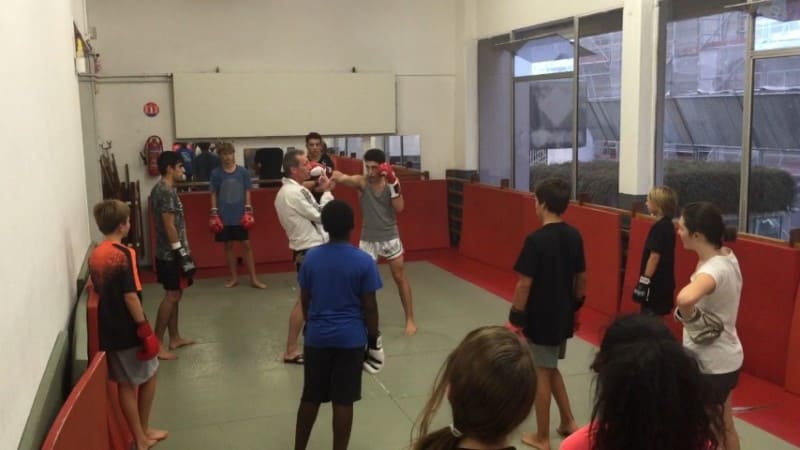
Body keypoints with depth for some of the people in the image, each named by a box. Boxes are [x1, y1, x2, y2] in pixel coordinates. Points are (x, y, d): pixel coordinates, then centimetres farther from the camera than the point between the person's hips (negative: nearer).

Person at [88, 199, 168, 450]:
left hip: (108, 330, 7)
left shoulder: (95, 256, 5)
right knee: (149, 375, 14)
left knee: (126, 384, 13)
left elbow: (99, 291, 13)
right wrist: (145, 329, -15)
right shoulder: (124, 254, -19)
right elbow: (130, 297, -22)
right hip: (129, 330, -7)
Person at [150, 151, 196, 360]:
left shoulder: (160, 188, 13)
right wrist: (181, 253, -19)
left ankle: (175, 338, 24)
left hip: (168, 252, 10)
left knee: (175, 295, 15)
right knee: (172, 296, -5)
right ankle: (157, 343, -1)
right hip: (171, 253, -10)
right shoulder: (167, 191, -19)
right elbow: (169, 226, -22)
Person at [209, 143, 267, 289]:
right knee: (228, 246, 9)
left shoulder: (243, 171, -1)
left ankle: (253, 278, 8)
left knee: (247, 245, 2)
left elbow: (247, 192, 4)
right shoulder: (216, 173, -1)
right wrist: (214, 214, -3)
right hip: (224, 216, 0)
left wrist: (248, 211, -3)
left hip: (240, 216, 0)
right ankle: (234, 277, 21)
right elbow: (214, 194, 3)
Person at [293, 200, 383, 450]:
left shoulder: (311, 257, -4)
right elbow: (369, 306, -9)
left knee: (310, 397, 16)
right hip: (351, 338, -3)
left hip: (317, 336, 3)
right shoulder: (363, 261, -13)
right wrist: (373, 338, 4)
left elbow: (305, 300, 4)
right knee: (343, 401, 6)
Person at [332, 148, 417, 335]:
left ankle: (410, 319, 21)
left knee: (400, 278, 9)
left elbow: (399, 208, -15)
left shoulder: (391, 182, -6)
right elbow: (342, 178, -30)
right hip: (368, 239, 0)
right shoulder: (361, 182, -10)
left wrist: (393, 184, -23)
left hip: (390, 237, 0)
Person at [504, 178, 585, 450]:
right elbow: (581, 278, 7)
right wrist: (575, 307, 20)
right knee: (551, 368, 24)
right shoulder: (574, 236, 0)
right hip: (563, 316, 7)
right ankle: (568, 422, 31)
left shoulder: (536, 240, -21)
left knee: (541, 374, 6)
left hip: (540, 319, -7)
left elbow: (525, 284, -19)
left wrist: (515, 318, -9)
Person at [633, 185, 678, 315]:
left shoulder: (659, 228, -19)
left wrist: (644, 282, -19)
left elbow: (655, 257, -22)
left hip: (656, 284, -9)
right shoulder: (667, 225, 9)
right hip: (664, 282, 9)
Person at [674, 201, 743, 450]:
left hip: (710, 365, -9)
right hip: (726, 358, 9)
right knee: (725, 426, 25)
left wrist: (689, 318, -33)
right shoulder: (727, 256, -3)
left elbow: (685, 298, -52)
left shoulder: (715, 269, -29)